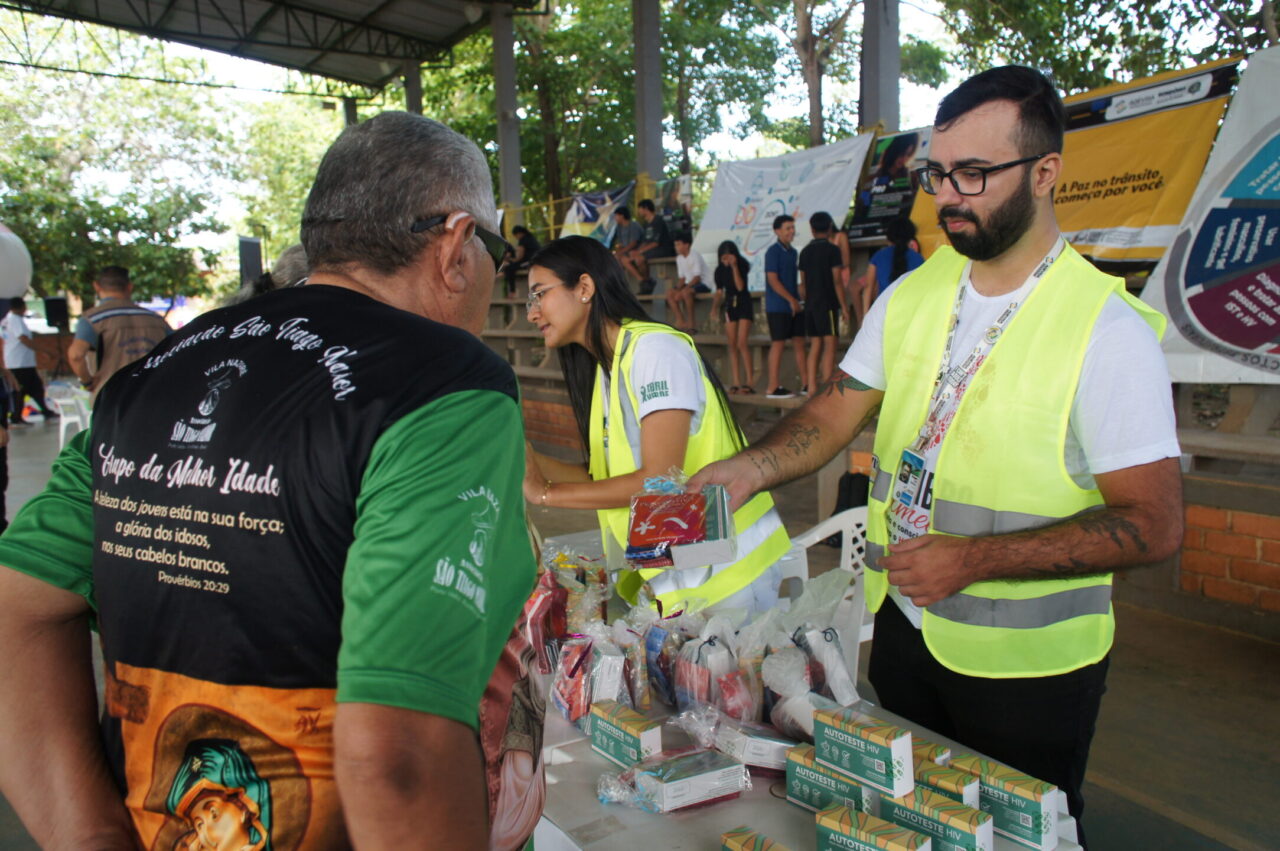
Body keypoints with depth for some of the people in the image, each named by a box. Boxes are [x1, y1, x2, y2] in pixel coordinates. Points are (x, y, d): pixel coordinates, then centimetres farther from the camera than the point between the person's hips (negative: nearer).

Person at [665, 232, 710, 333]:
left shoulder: (695, 257, -15)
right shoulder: (679, 258, 9)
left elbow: (697, 277, -21)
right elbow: (682, 277, 11)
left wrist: (685, 288, -28)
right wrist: (678, 288, -8)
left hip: (702, 284, -8)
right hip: (688, 284, 8)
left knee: (685, 292, -36)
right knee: (670, 294, -10)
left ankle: (691, 322, -26)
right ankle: (681, 321, -9)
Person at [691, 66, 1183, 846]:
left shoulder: (1108, 329, -19)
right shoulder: (911, 296, -1)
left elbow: (1153, 524, -20)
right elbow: (837, 413, 4)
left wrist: (972, 560, -26)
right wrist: (753, 468, -15)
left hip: (1027, 664, -5)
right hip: (904, 627, 5)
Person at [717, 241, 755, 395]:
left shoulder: (742, 266, -9)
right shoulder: (720, 270, 2)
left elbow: (740, 287, -20)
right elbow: (719, 291, 8)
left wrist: (734, 267, -23)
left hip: (744, 304, -4)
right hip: (729, 305, 4)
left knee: (742, 343, -15)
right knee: (732, 345, 2)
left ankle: (750, 381, -13)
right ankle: (736, 382, 5)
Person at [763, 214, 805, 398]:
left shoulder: (792, 252, 15)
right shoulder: (773, 252, -10)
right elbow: (773, 280, -16)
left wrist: (798, 300, 14)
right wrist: (791, 300, -15)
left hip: (794, 306, 8)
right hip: (778, 306, -8)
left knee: (799, 342, 8)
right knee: (778, 344, -5)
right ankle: (773, 388, -1)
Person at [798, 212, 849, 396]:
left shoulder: (805, 251, 11)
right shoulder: (832, 249, -6)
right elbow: (836, 280, -10)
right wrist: (843, 305, -7)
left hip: (810, 305, 6)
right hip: (827, 303, -6)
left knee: (815, 346, 8)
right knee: (829, 345, -6)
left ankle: (811, 387, 6)